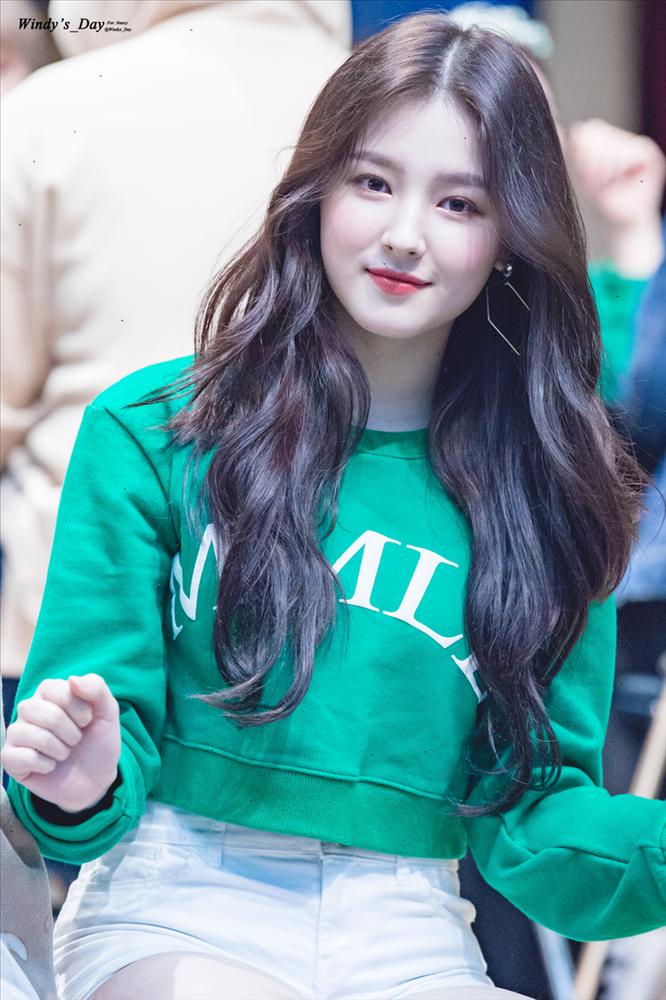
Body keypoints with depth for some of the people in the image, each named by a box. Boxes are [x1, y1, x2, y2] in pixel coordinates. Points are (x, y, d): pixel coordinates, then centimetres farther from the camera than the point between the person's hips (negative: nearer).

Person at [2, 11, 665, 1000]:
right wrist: (83, 787, -22)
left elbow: (531, 814, 7)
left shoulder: (550, 498, 8)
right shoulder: (149, 429, 2)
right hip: (179, 913, -2)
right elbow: (109, 747, 2)